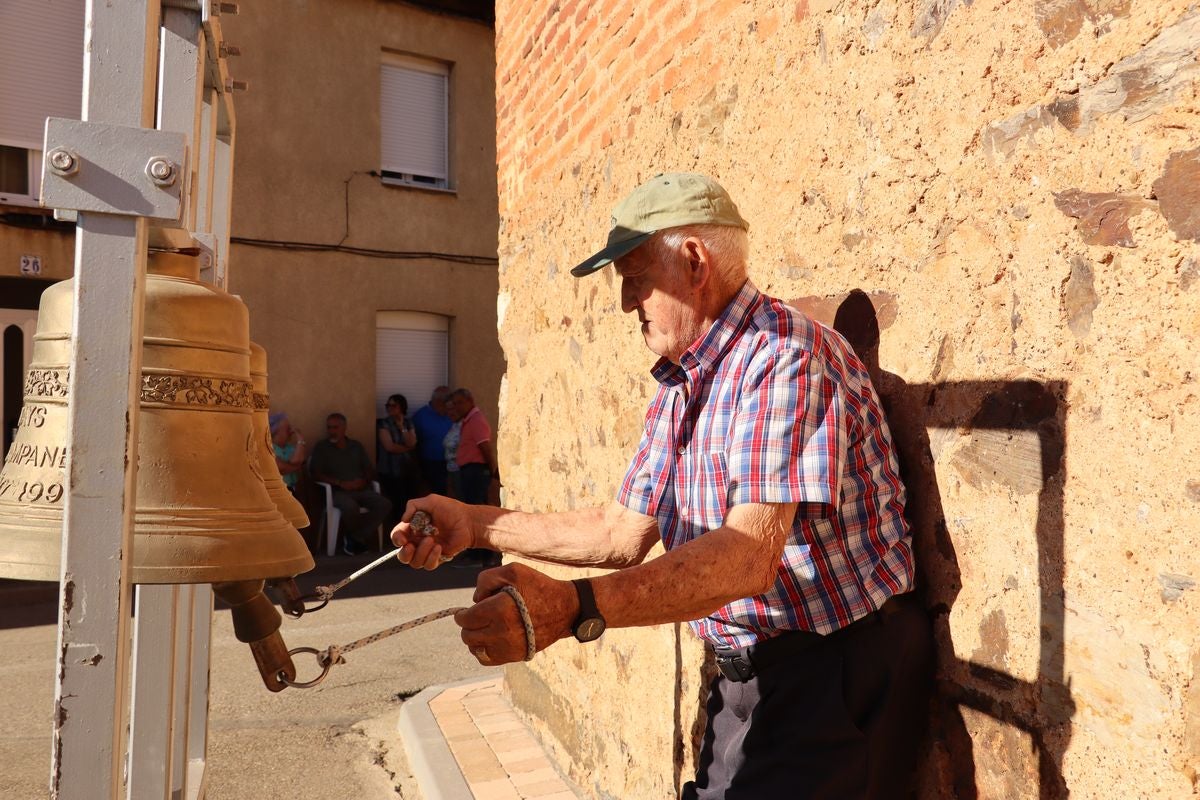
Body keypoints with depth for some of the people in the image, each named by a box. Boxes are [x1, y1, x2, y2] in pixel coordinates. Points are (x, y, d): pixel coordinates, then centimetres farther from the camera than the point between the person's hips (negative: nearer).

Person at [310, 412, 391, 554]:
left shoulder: (357, 445, 16)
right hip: (337, 491, -4)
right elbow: (316, 474, -4)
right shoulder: (321, 447, 5)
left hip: (361, 490, 4)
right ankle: (358, 537, -6)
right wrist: (340, 483, -16)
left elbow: (370, 471, 16)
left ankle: (353, 537, -14)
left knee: (385, 504, -24)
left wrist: (364, 481, -8)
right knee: (351, 507, -38)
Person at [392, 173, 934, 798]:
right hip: (745, 671, 8)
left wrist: (574, 608, -42)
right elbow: (625, 533, 8)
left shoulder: (786, 355, -21)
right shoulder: (677, 390, 8)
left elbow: (749, 555, -31)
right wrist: (477, 525, 2)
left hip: (838, 673, -7)